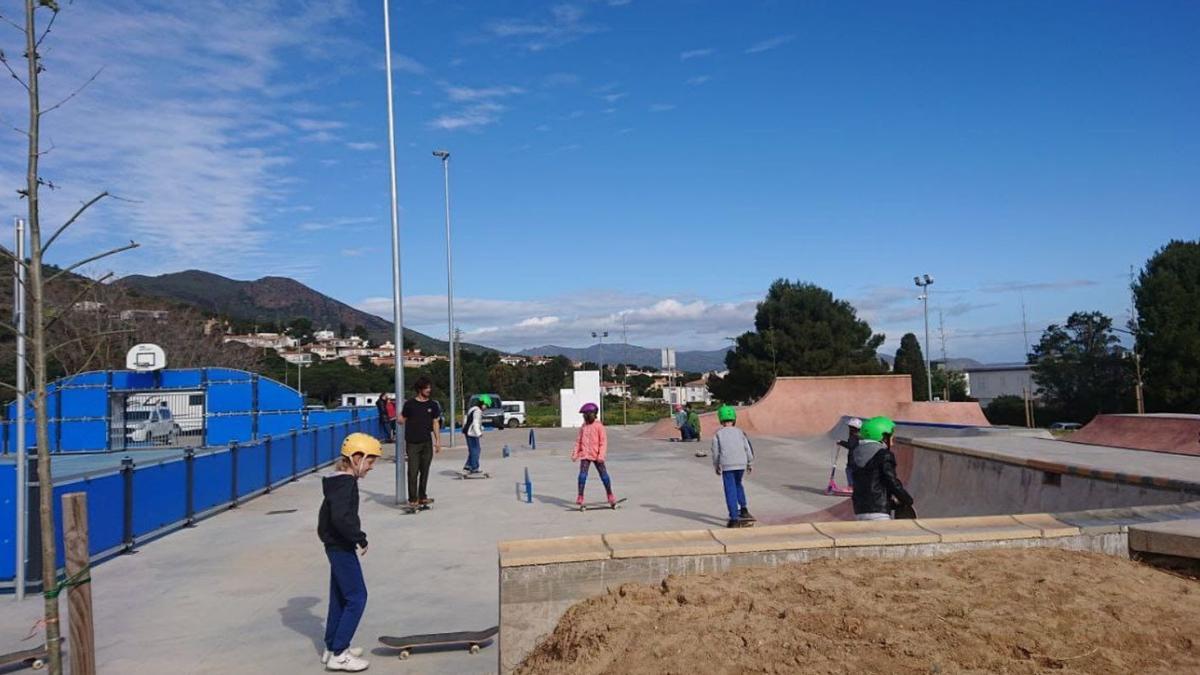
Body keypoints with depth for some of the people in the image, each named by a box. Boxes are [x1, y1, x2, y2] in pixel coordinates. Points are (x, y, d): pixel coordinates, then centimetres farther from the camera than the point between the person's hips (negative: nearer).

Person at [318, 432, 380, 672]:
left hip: (336, 546, 10)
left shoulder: (338, 481, 11)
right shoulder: (345, 483, -20)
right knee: (356, 597, -5)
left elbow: (328, 514, 19)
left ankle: (332, 647, 27)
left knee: (339, 597, 17)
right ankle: (338, 654, -1)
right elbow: (341, 517, -31)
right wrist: (360, 538, -21)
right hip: (342, 548, -10)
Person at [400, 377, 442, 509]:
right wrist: (400, 416, -14)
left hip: (427, 443, 3)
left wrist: (438, 441, 7)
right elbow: (402, 420, 5)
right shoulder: (410, 404, -2)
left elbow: (436, 423, 10)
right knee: (413, 472, -5)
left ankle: (422, 497, 18)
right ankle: (412, 500, 1)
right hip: (412, 443, -3)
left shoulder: (433, 405, 7)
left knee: (424, 471, 8)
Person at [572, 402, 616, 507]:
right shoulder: (583, 427, 8)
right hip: (585, 455, 3)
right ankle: (580, 497, -8)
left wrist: (601, 455, -15)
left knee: (604, 475, 5)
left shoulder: (599, 426, -7)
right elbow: (578, 441, 13)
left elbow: (603, 441, -8)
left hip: (597, 456, -3)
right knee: (582, 474, -10)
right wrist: (575, 453, 6)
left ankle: (610, 495, 20)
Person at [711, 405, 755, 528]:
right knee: (738, 484, 27)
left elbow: (716, 452, 4)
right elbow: (748, 448, 7)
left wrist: (716, 467, 17)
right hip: (741, 464, 3)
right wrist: (750, 463, 18)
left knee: (730, 491, 2)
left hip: (727, 465, -3)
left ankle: (734, 519, -1)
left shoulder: (718, 434, 4)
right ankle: (743, 509, 19)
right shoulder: (739, 432, 9)